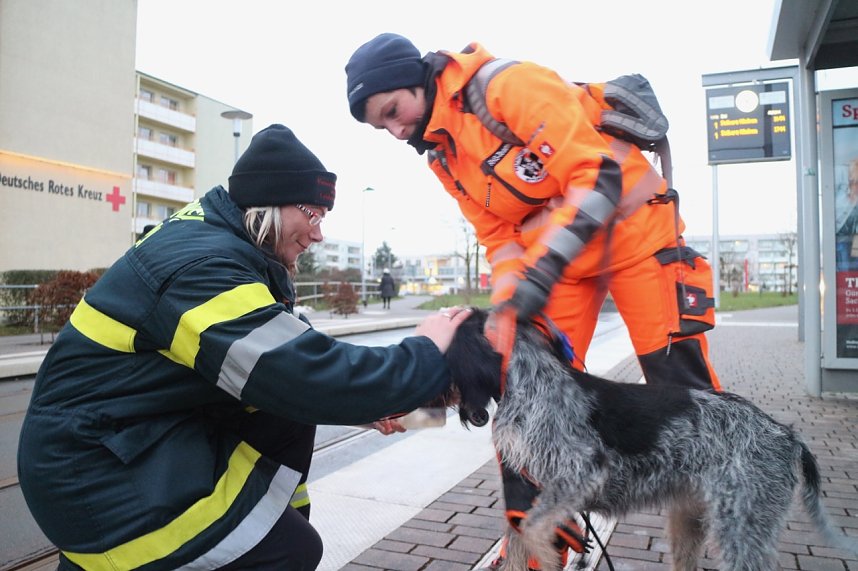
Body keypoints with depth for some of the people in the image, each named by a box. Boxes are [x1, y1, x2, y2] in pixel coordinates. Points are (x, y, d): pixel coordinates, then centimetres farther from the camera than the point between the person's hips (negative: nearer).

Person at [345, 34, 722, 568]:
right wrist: (505, 307, -16)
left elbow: (599, 177, -24)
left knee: (681, 384, -4)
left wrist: (542, 270, -32)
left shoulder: (509, 85, -20)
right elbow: (500, 236, 2)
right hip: (551, 255, 7)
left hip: (632, 223, -6)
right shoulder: (443, 154, 4)